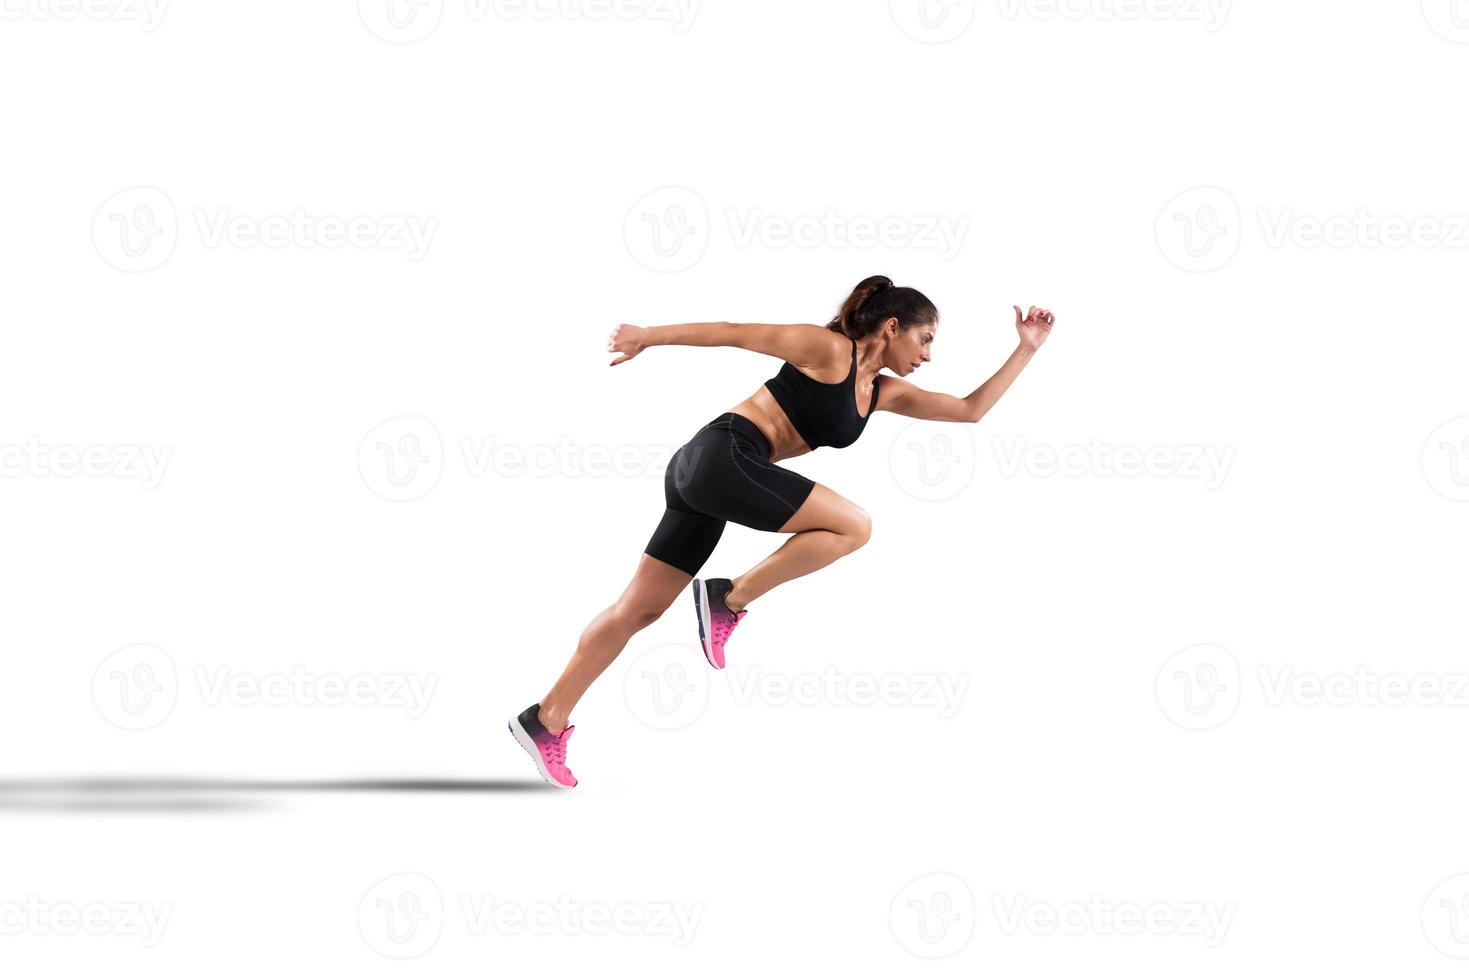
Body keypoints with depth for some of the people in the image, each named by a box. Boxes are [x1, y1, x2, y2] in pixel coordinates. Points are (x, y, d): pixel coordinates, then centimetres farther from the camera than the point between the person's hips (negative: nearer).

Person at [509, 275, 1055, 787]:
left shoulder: (885, 392, 19)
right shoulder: (829, 349, -5)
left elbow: (970, 410, 23)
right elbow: (737, 333, -4)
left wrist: (1027, 350, 21)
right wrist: (648, 337, -4)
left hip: (704, 480, 9)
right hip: (720, 455, -9)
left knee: (640, 609, 7)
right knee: (852, 526, -10)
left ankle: (545, 722, 7)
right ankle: (730, 601, -8)